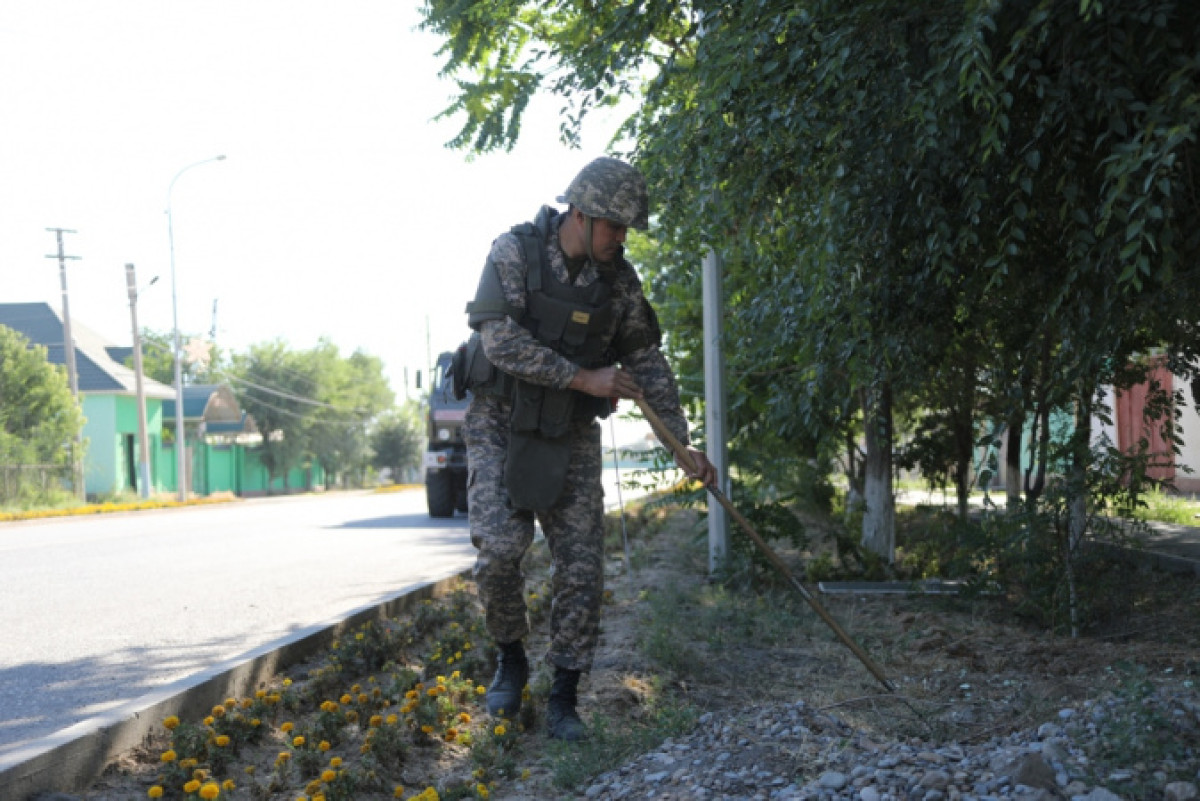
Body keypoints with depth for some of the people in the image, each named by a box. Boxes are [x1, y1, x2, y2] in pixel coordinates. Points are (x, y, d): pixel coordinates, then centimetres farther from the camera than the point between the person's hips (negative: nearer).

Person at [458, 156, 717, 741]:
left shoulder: (619, 280, -2)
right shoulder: (515, 251, -12)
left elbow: (647, 363, 7)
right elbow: (500, 339, -22)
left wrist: (684, 444, 5)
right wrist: (585, 378, -22)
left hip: (570, 433, 3)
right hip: (500, 422, -3)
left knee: (581, 565, -4)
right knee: (499, 547, -18)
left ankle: (563, 700, 6)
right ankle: (510, 659, 9)